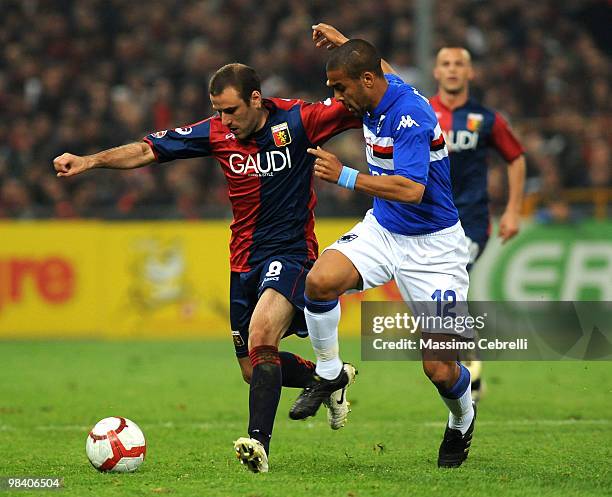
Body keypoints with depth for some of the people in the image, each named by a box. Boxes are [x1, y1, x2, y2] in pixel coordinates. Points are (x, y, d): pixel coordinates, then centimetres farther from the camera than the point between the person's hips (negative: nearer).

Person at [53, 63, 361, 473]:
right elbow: (147, 151, 2)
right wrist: (89, 161, -10)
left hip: (290, 252, -6)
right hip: (244, 260, 6)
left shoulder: (298, 120, -11)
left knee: (260, 337, -29)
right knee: (255, 370, 11)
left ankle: (259, 442, -31)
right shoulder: (217, 133, 0)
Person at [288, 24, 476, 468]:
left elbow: (412, 190, -36)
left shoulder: (411, 115, -27)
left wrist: (346, 176, -31)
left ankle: (462, 422, 27)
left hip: (431, 244, -7)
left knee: (438, 367, -8)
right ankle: (329, 374, 1)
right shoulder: (377, 91, -2)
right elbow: (384, 70, 25)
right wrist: (343, 43, 23)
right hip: (383, 228, 7)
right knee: (321, 280, -22)